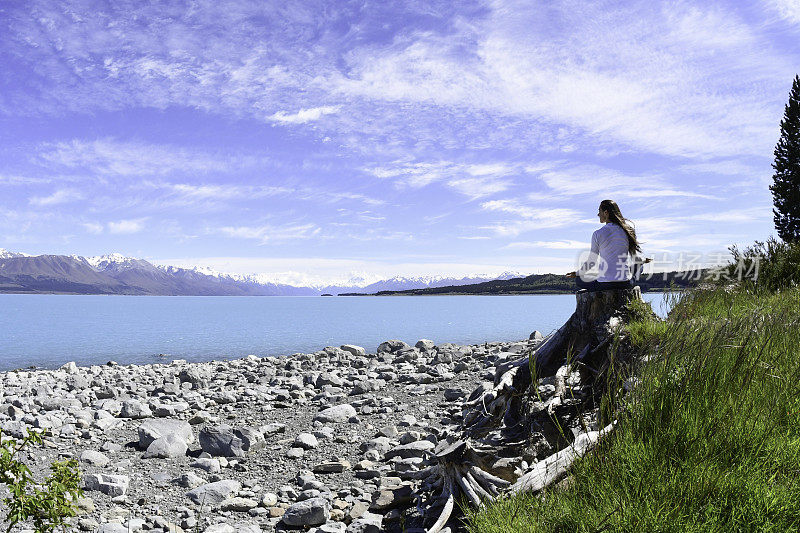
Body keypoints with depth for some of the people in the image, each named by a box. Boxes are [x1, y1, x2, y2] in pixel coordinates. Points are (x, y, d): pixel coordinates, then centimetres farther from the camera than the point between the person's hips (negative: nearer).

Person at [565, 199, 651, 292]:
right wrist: (642, 261, 34)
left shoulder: (598, 234, -8)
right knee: (638, 265, 35)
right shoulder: (627, 230, 0)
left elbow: (591, 262, -1)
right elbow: (635, 258, 10)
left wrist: (577, 273, 17)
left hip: (605, 285, -3)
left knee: (579, 280, 26)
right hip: (626, 284, 3)